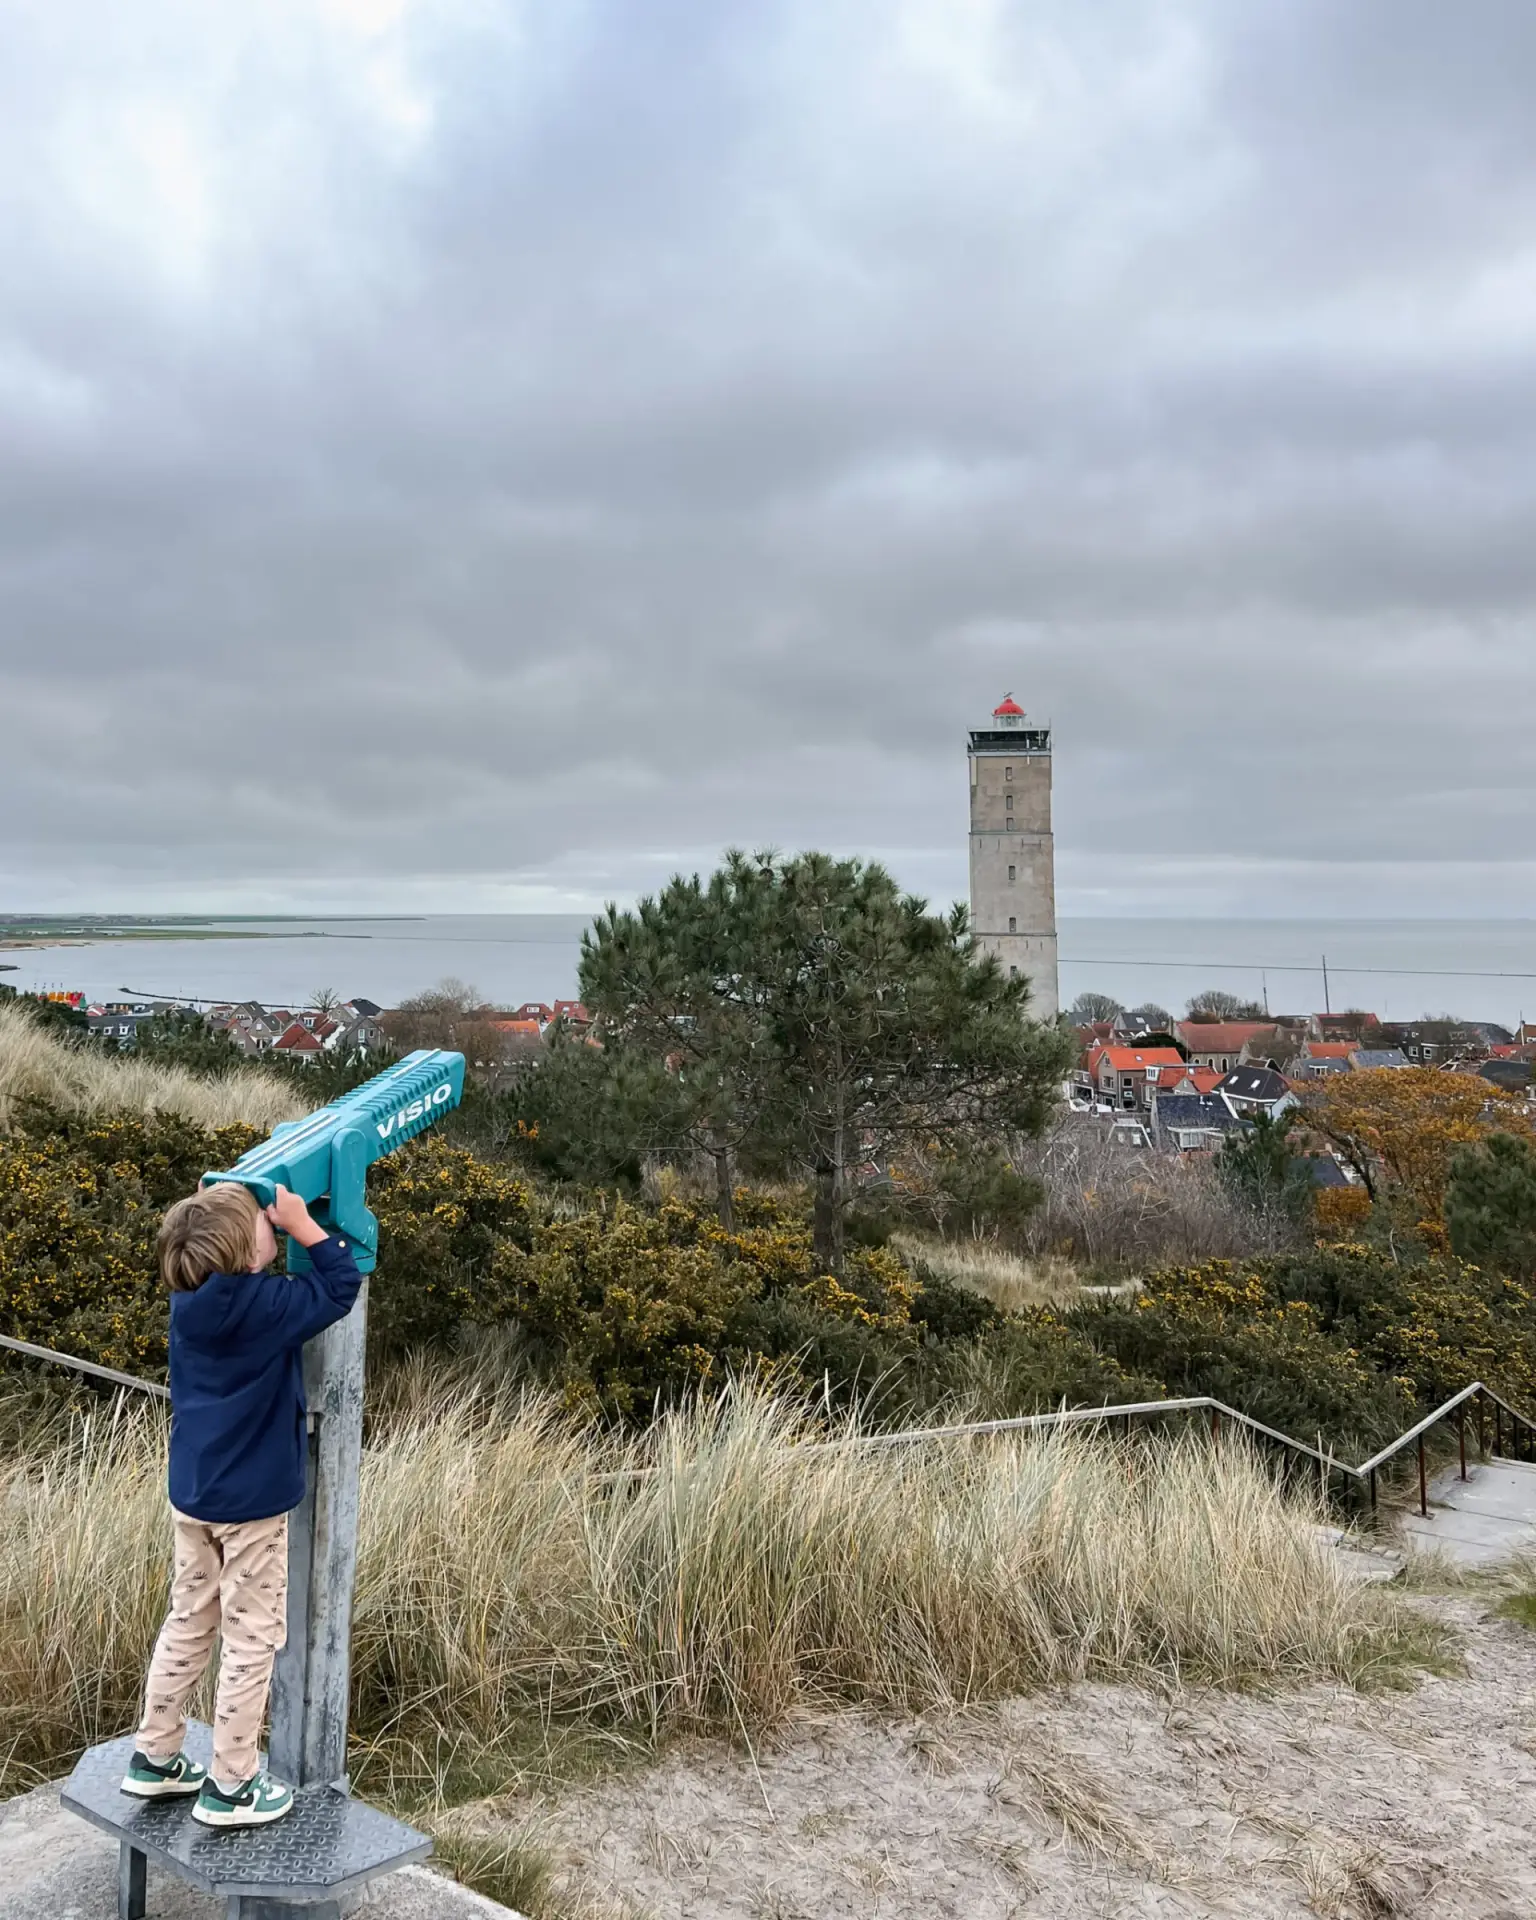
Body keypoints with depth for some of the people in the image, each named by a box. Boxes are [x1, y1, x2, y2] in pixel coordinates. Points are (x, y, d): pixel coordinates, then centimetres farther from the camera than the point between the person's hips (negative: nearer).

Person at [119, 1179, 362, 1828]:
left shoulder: (189, 1297, -3)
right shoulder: (266, 1304, -23)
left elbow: (215, 1261, 18)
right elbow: (342, 1284, -13)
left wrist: (250, 1210, 6)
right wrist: (301, 1221, -14)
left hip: (192, 1493, 7)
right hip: (251, 1501, -7)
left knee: (188, 1625, 21)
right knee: (252, 1642, 7)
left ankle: (154, 1757, 33)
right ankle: (229, 1787, 17)